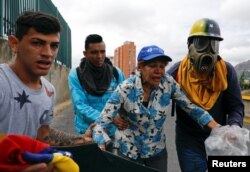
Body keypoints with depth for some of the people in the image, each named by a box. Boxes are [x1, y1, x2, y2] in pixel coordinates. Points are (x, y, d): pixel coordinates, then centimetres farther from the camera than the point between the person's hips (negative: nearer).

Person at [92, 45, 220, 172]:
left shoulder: (168, 83, -16)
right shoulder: (125, 89, -24)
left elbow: (191, 107, -7)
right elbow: (101, 123, -24)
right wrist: (101, 151, -40)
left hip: (157, 150, 3)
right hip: (128, 151, -2)